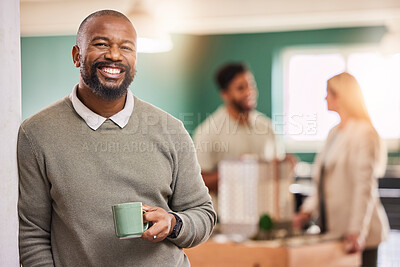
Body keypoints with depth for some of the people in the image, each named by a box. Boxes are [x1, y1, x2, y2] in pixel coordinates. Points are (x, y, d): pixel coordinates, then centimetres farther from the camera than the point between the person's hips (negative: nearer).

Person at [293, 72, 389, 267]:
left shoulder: (362, 134, -11)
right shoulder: (335, 133, 16)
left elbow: (365, 187, -17)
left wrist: (357, 232, -21)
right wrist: (307, 210, 8)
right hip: (333, 229, 8)